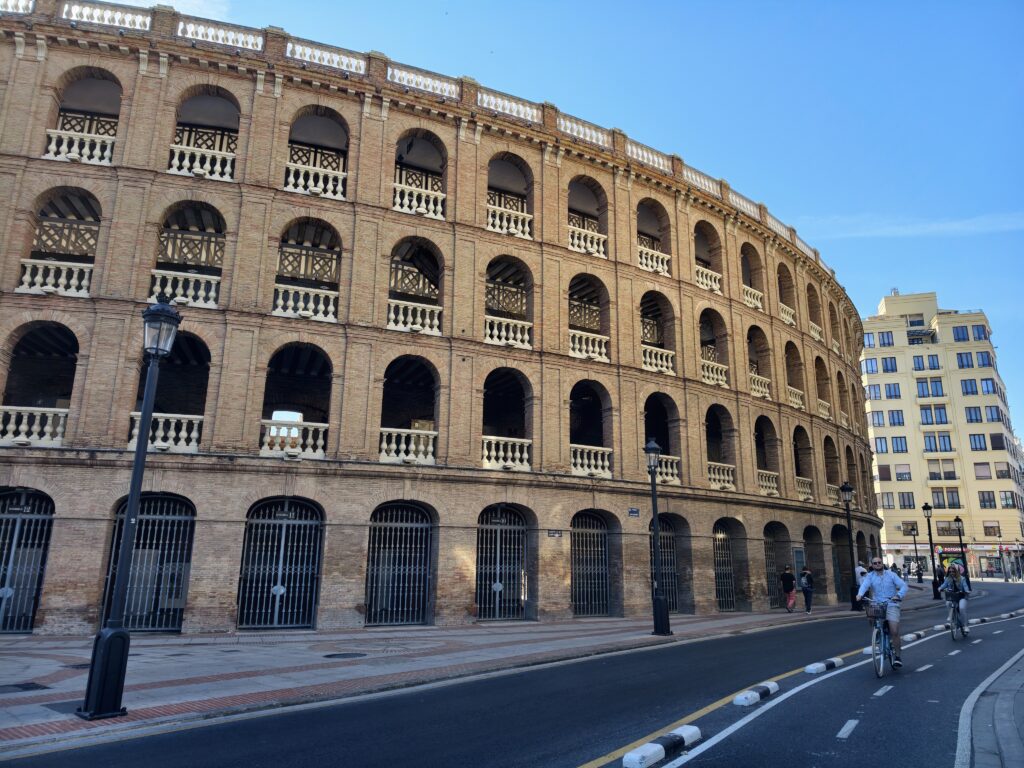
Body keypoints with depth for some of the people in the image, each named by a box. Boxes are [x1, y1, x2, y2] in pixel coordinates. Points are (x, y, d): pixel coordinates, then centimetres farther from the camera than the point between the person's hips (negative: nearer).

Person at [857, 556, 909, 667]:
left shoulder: (891, 575, 7)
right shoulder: (870, 576, 7)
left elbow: (904, 585, -1)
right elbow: (864, 585, -11)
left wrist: (898, 595, -20)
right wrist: (860, 594, -32)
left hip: (891, 605, -1)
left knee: (894, 631, -12)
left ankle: (897, 656, 4)